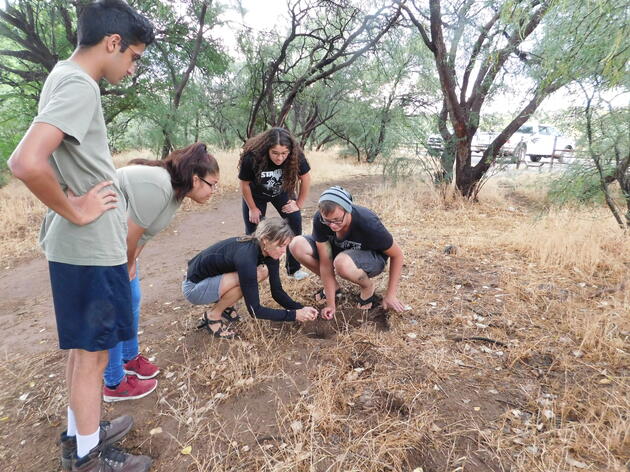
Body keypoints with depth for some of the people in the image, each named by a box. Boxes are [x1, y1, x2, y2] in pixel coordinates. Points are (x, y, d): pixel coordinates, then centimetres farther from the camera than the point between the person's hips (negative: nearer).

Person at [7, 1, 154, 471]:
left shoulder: (65, 77, 12)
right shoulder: (79, 85, -18)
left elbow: (49, 159, 21)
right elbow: (26, 162, -31)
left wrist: (73, 200, 12)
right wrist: (74, 211, -17)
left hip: (82, 246, 9)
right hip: (91, 248, -9)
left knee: (84, 348, 21)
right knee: (92, 353, 6)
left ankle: (81, 433, 40)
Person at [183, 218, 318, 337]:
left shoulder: (268, 252, -11)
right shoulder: (246, 256, -35)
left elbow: (277, 291, -3)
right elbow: (255, 310, -29)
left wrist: (300, 308, -17)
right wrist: (294, 315, -26)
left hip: (215, 279, 7)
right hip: (194, 287, -7)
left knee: (263, 272, -10)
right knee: (251, 276, -28)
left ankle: (223, 305, 5)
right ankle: (213, 316, -7)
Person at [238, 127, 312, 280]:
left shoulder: (296, 156, -33)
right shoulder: (252, 157, -37)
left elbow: (305, 178, -15)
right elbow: (245, 184, -19)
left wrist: (299, 204, -11)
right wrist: (253, 208, -9)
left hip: (282, 191, 2)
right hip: (256, 194, -1)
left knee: (295, 222, -11)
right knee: (253, 230, -4)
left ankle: (293, 269, 1)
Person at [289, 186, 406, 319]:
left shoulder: (368, 224, -35)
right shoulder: (319, 220, -26)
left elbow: (397, 255, -19)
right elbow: (325, 262, -20)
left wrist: (390, 295, -16)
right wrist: (330, 304, -19)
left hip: (373, 258, -4)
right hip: (340, 250, 5)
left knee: (342, 262, -40)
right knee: (297, 245, -18)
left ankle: (368, 286, -5)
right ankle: (332, 286, 3)